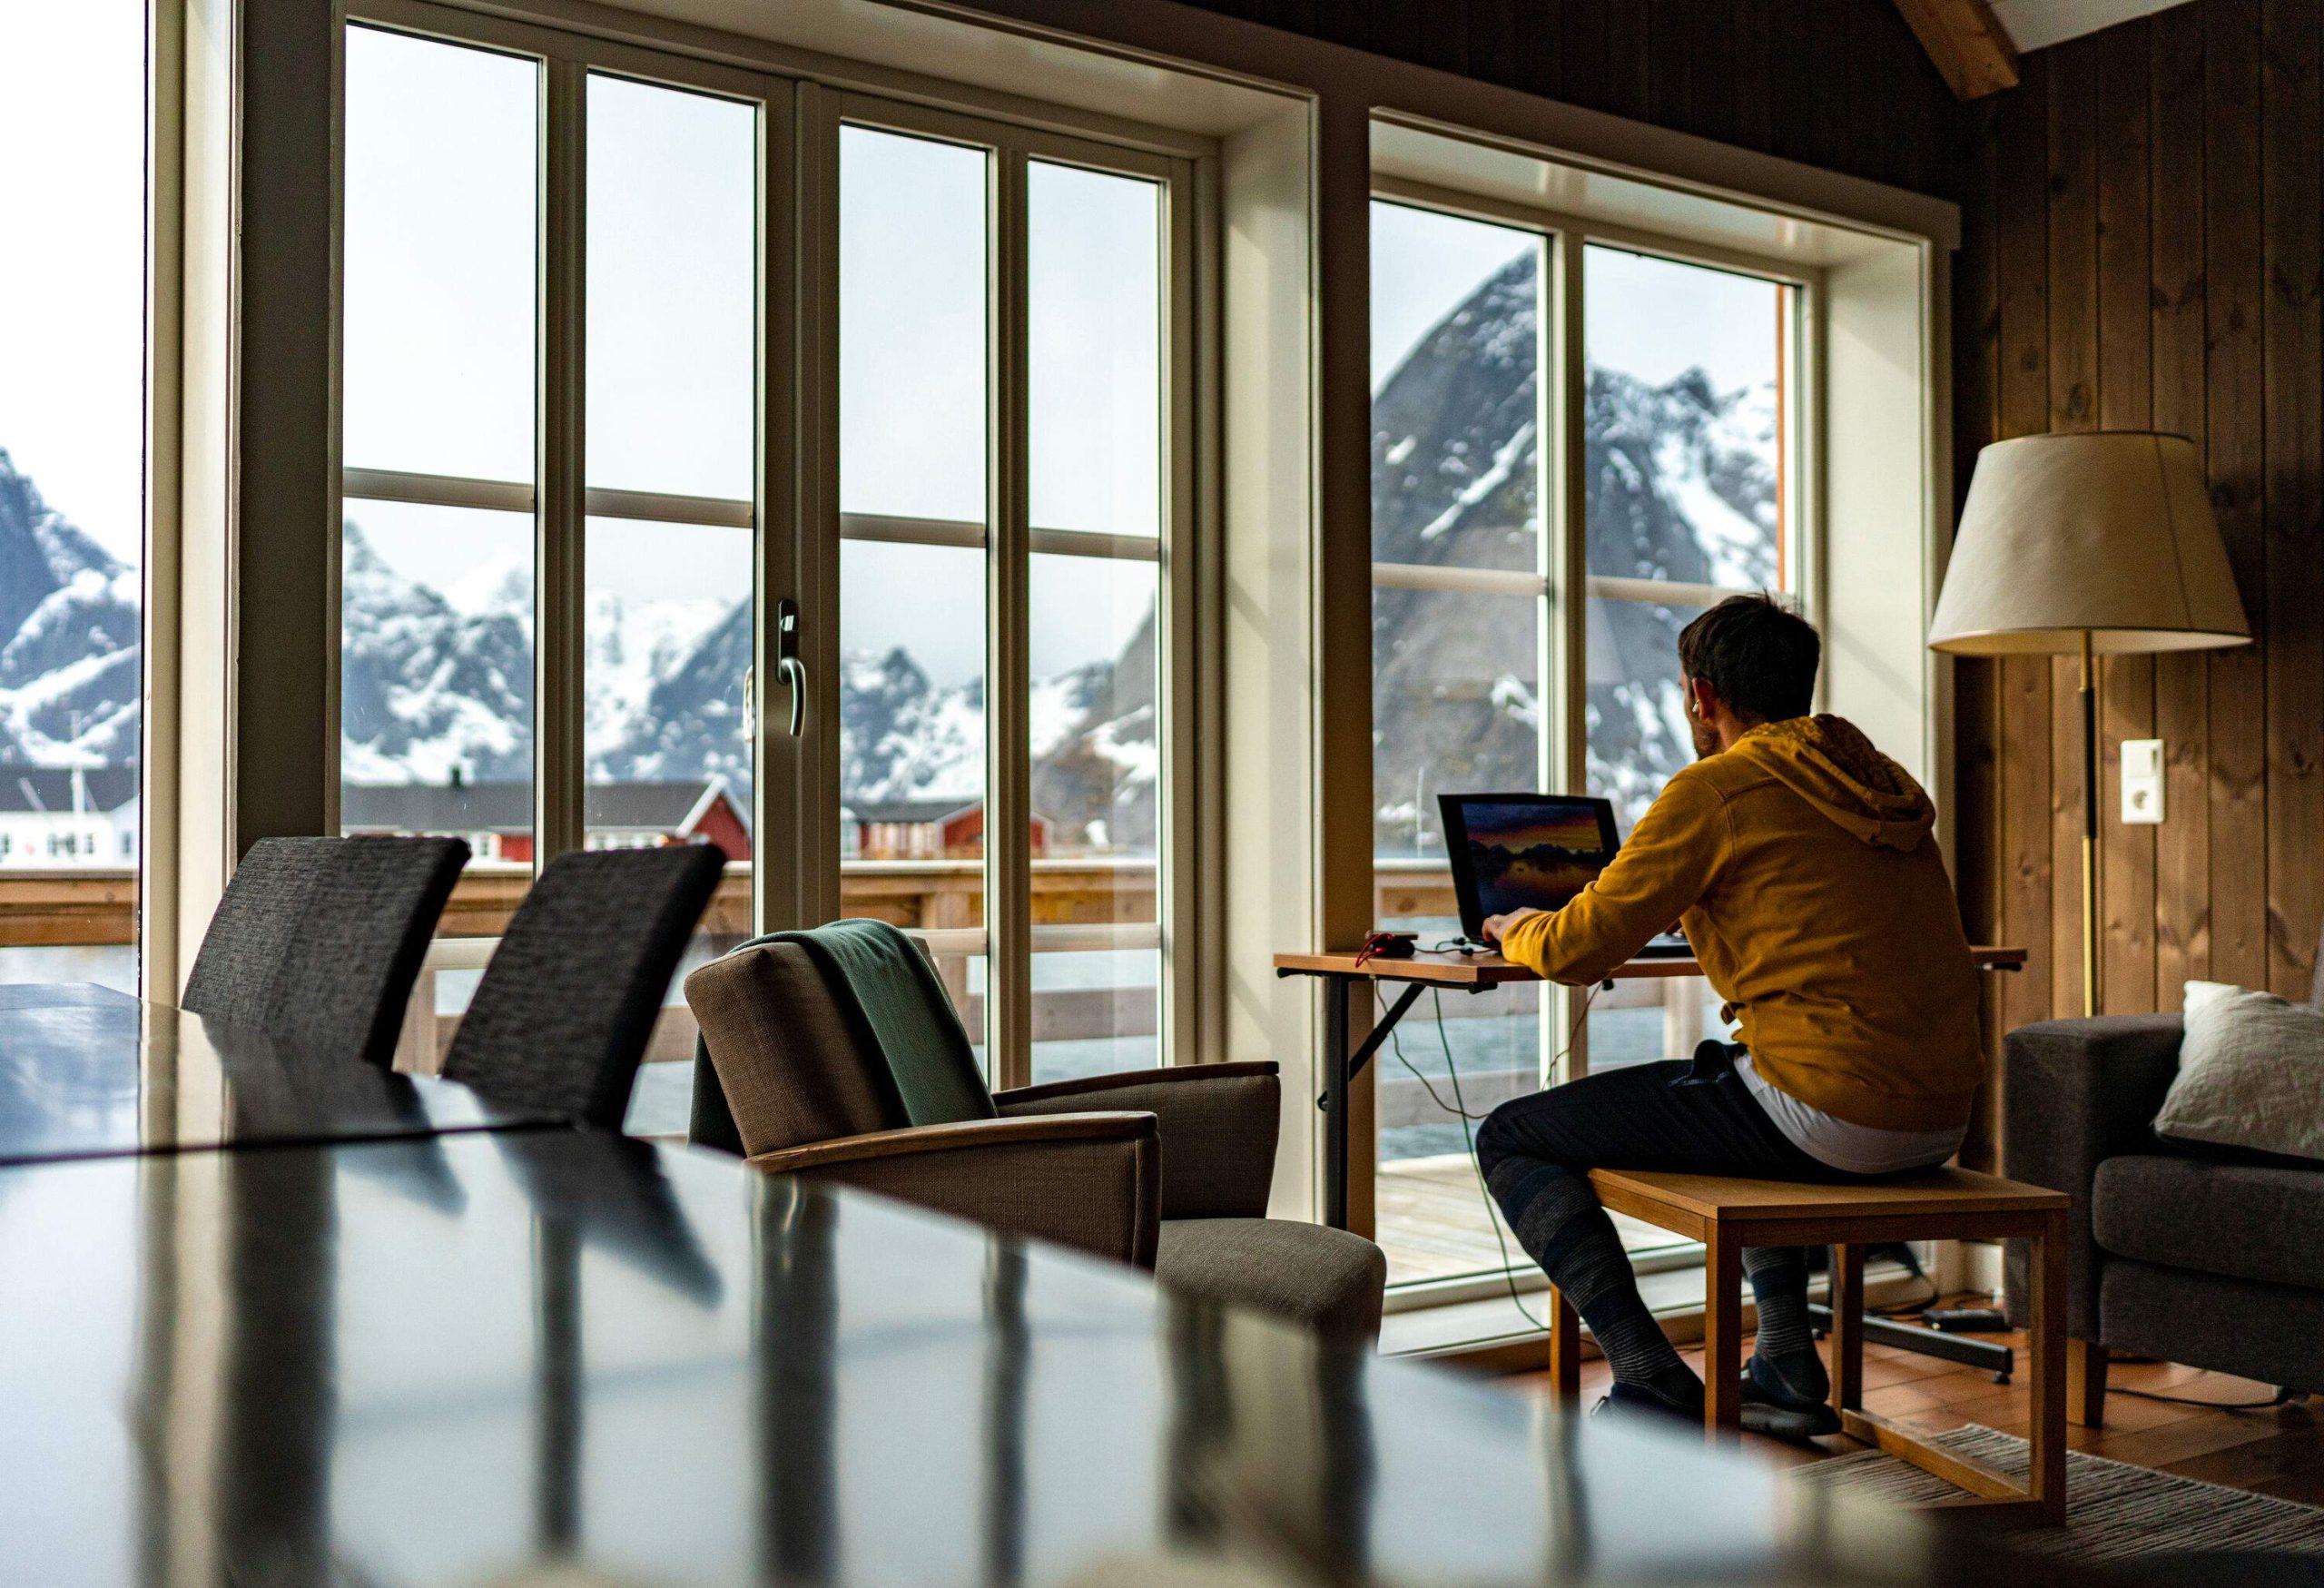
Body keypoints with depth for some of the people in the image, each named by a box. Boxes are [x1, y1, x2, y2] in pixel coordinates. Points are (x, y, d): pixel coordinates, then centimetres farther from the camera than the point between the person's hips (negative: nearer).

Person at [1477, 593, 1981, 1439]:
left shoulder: (1717, 789, -7)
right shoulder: (1885, 783, 16)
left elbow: (1575, 951, -7)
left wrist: (1518, 928, 16)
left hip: (1831, 1115, -8)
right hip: (1939, 1120, 9)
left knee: (1509, 1139, 3)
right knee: (1748, 1093, 41)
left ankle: (1656, 1389, -3)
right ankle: (1787, 1368, 33)